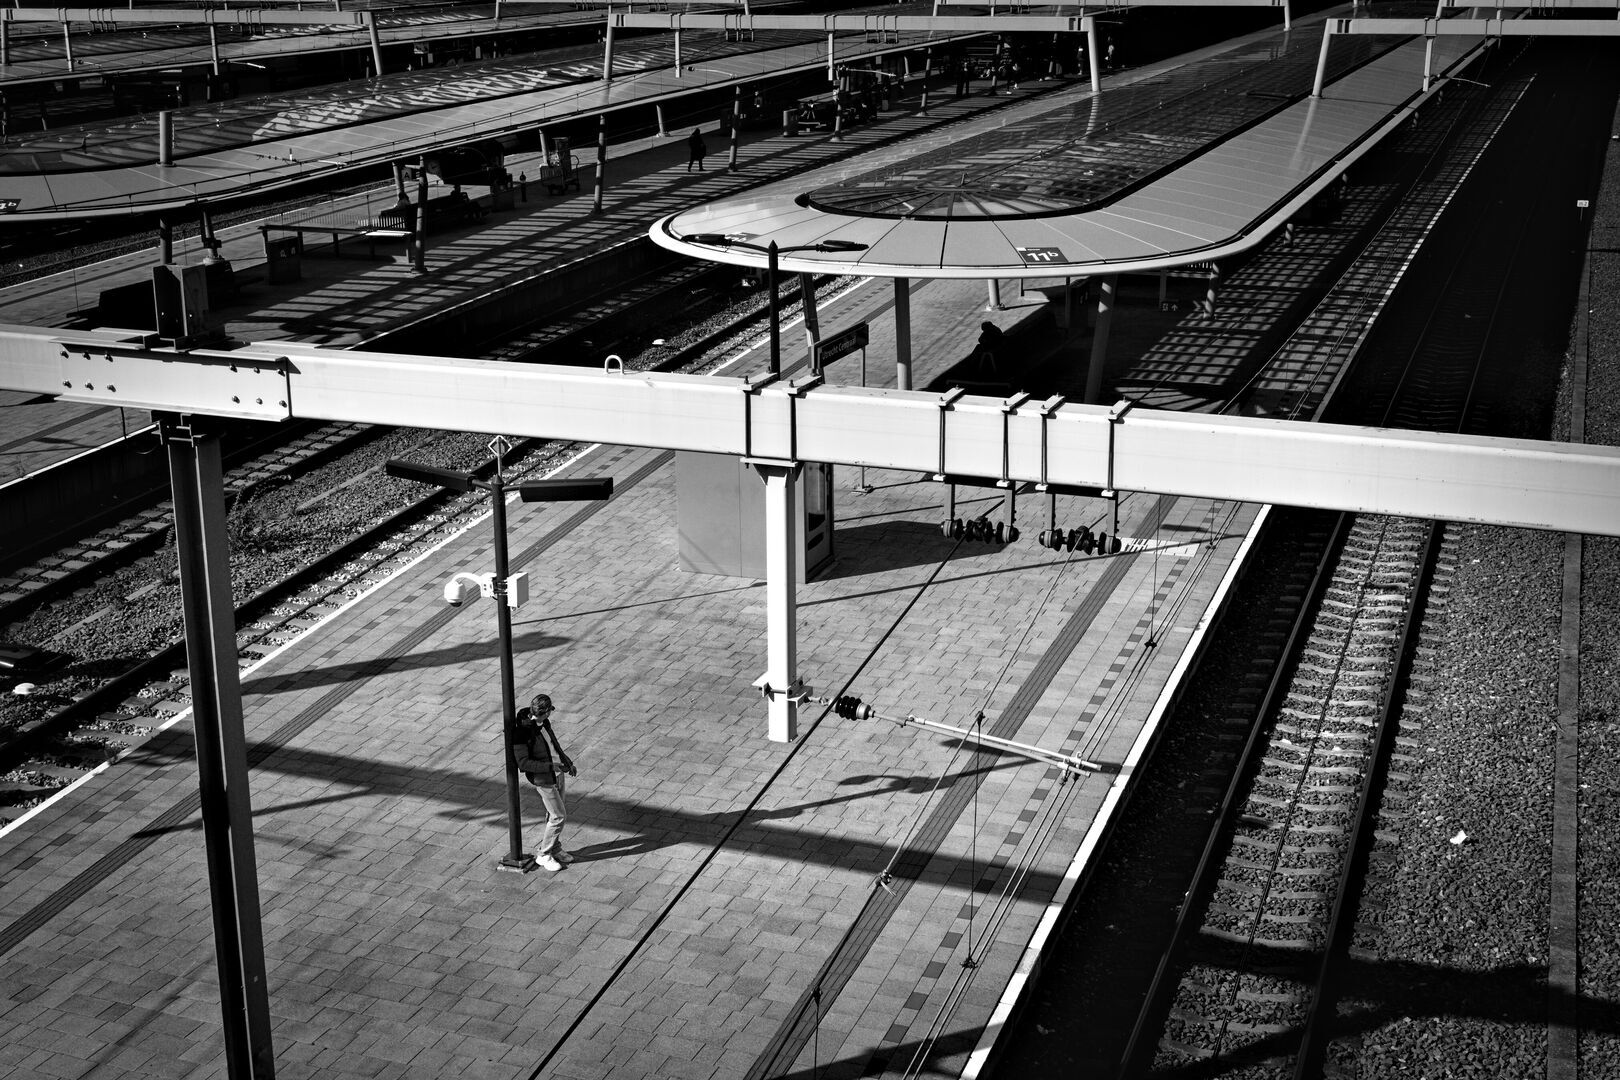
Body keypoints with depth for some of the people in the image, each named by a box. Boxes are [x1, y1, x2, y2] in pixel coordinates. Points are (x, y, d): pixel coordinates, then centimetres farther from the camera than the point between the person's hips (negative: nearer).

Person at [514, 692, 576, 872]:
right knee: (558, 817, -3)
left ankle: (554, 849, 35)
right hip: (543, 779, -8)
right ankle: (544, 855, 13)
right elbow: (523, 763, -24)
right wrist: (550, 766, -25)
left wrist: (568, 763, 11)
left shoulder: (544, 723, -2)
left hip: (557, 773, 8)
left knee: (558, 813, 17)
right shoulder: (522, 733, -26)